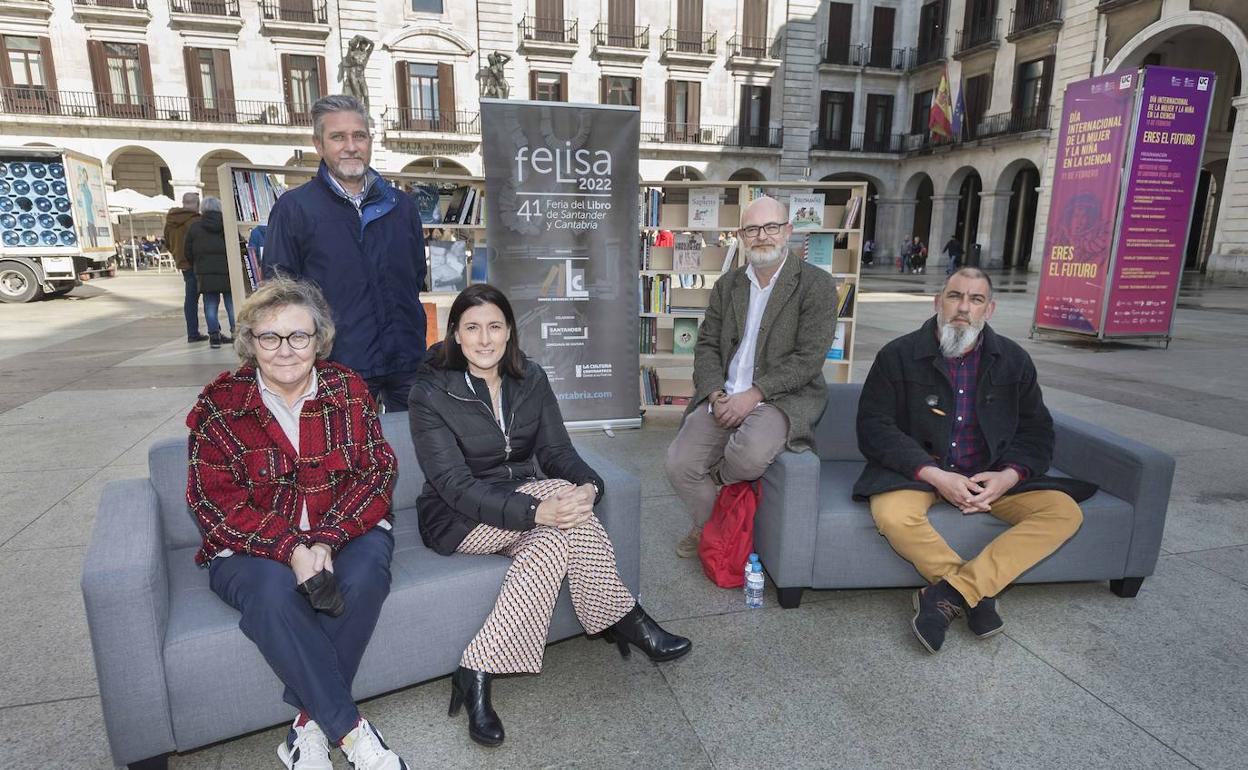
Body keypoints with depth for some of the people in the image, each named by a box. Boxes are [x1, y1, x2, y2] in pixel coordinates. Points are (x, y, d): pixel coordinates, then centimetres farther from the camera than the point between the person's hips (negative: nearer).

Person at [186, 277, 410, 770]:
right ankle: (350, 730, -23)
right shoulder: (220, 405, -4)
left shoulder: (349, 390, -1)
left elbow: (378, 471, -6)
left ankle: (311, 724, -16)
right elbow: (215, 502, -9)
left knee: (365, 574, -31)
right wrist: (290, 548, -23)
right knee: (273, 592, -32)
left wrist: (327, 540, -21)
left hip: (345, 530, 1)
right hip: (252, 547, 0)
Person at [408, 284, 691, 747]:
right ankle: (625, 621, -15)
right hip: (460, 520, -5)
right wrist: (537, 510, -36)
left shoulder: (530, 378, 0)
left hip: (528, 500, 5)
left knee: (557, 536, -30)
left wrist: (589, 486, -27)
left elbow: (557, 451, -2)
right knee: (561, 505, -28)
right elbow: (455, 486, -22)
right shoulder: (431, 394, -15)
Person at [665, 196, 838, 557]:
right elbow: (706, 345, 11)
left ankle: (716, 477, 5)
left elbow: (808, 359, -11)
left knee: (751, 455, -34)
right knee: (679, 464, -14)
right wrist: (715, 394, -7)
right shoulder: (727, 285, 13)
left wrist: (754, 394, -17)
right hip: (723, 395, 4)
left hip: (783, 396, -4)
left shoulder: (816, 284, -4)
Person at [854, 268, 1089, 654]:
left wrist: (1009, 476, -12)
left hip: (993, 474, 4)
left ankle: (952, 592, -26)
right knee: (893, 515, -34)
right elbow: (874, 427, -9)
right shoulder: (898, 355, -3)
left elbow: (1037, 431, 10)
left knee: (1065, 511, -18)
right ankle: (977, 594, -12)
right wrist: (935, 476, -20)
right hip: (918, 470, -3)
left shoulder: (1013, 360, 8)